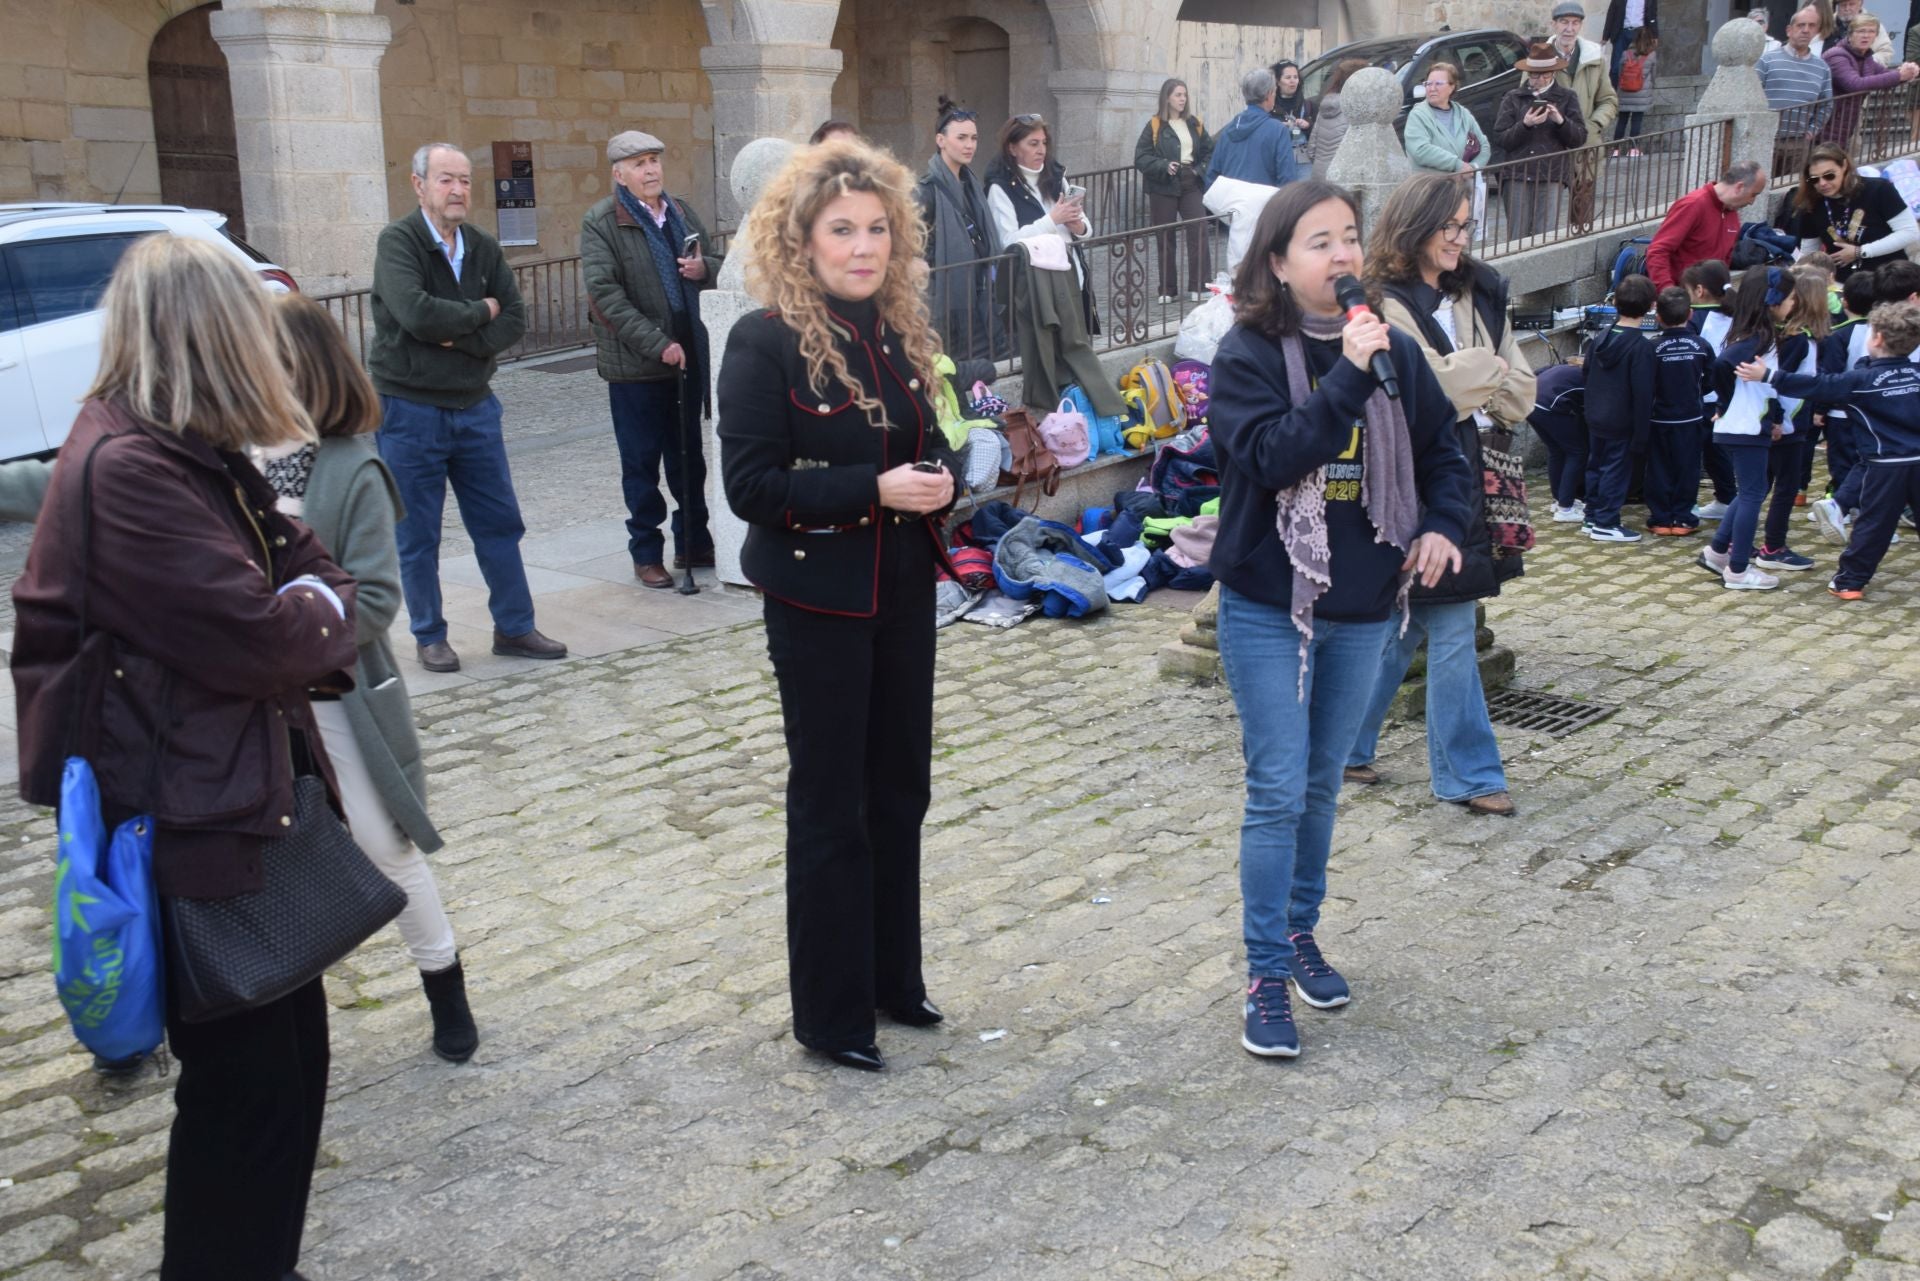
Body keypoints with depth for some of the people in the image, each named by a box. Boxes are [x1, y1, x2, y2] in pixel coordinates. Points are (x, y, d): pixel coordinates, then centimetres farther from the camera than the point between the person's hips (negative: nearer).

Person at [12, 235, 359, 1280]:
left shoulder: (190, 453, 11)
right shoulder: (126, 468, -21)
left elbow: (308, 573, 10)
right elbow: (260, 637, -24)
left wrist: (308, 608, -11)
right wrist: (321, 612, -4)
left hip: (249, 803, 10)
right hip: (191, 831, -10)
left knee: (290, 1051, 19)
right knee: (245, 1082, 3)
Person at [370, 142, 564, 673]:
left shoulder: (484, 247, 7)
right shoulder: (398, 241, -11)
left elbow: (514, 320, -1)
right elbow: (416, 313, -26)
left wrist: (462, 338, -17)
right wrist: (480, 312, -12)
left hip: (474, 406, 5)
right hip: (410, 411, -5)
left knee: (500, 523, 9)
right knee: (417, 535, 5)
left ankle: (514, 628, 21)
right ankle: (430, 638, 18)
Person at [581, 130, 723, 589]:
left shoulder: (682, 212, 11)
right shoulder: (600, 222, -7)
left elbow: (718, 268, 21)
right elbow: (606, 293, -16)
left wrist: (704, 268, -5)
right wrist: (657, 344, -21)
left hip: (688, 356, 5)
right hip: (634, 363, -5)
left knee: (689, 457, 15)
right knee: (641, 463, 4)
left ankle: (693, 543, 27)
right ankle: (646, 555, 14)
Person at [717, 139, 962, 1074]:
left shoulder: (901, 330, 5)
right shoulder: (766, 341, -14)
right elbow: (750, 483, -17)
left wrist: (939, 479, -8)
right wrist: (875, 487, -25)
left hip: (904, 591, 7)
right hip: (818, 601, -6)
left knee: (900, 788, 16)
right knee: (830, 805, 4)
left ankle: (893, 976, 33)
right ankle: (830, 1013, 19)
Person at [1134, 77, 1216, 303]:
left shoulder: (1195, 124, 10)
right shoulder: (1154, 126, -3)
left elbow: (1209, 151, 18)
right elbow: (1140, 158, -8)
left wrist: (1201, 170, 1)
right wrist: (1163, 166, -20)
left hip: (1190, 185, 3)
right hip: (1163, 188, -3)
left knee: (1199, 233, -8)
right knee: (1166, 239, 4)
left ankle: (1199, 287, -4)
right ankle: (1167, 290, 12)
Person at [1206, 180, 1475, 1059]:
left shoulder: (1393, 352, 3)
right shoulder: (1247, 355, -10)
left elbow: (1443, 451, 13)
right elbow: (1272, 455, -25)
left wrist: (1442, 525, -3)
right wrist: (1346, 377, -28)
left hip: (1362, 608, 4)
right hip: (1268, 607, -4)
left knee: (1321, 786, 17)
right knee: (1278, 793, -4)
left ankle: (1299, 931, 35)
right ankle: (1266, 977, 6)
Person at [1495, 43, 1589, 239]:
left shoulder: (1566, 97, 12)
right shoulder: (1513, 98, 12)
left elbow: (1580, 138, 7)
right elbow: (1501, 140, 4)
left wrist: (1561, 121, -10)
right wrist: (1525, 125, -12)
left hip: (1551, 178, 0)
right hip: (1518, 176, 0)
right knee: (1517, 236, -1)